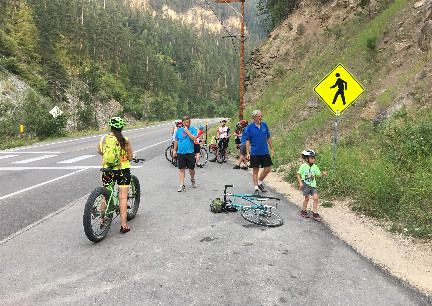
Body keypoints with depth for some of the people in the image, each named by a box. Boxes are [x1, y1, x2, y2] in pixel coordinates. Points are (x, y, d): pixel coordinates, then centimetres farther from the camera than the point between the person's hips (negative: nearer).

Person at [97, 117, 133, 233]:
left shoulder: (104, 138, -2)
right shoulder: (125, 140, -11)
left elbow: (99, 151, 14)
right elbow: (130, 157, -5)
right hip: (123, 170, -3)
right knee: (123, 197, 1)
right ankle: (123, 225, 2)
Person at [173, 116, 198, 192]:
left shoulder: (193, 129, -1)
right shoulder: (179, 130, 8)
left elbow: (194, 138, -16)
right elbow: (176, 140, 15)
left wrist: (187, 131, -16)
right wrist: (174, 150, 12)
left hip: (190, 152, -2)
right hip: (180, 153, 2)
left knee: (191, 169, 7)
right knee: (182, 169, 2)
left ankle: (192, 179, 35)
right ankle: (182, 185, 5)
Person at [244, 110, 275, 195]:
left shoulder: (264, 125, 5)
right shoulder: (249, 127, -5)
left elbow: (268, 138, 12)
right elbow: (247, 141, -3)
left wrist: (272, 149, 9)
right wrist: (247, 153, -10)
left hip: (265, 152, 4)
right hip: (255, 153, -3)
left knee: (267, 169, 4)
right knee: (255, 170, 2)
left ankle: (260, 182, 28)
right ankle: (256, 188, 12)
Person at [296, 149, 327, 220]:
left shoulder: (315, 167, 3)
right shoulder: (303, 166, -10)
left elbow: (318, 175, 9)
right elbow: (298, 174, -4)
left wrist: (322, 174, -11)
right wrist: (300, 183, -11)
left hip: (313, 185, 4)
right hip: (305, 185, -4)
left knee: (315, 198, -7)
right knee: (307, 198, 4)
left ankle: (315, 214, 3)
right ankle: (303, 211, 26)